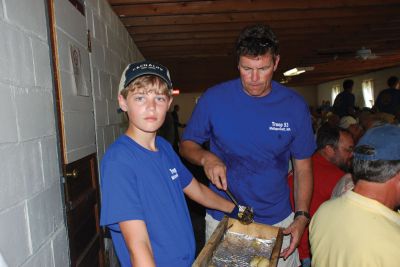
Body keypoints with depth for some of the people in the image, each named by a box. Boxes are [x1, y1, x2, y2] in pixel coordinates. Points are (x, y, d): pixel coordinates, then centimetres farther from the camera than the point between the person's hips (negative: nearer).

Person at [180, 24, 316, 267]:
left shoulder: (295, 106, -7)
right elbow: (187, 145, -1)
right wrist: (206, 157, -22)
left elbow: (303, 167, 0)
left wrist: (302, 217, -8)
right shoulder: (213, 99, -12)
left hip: (278, 221, 1)